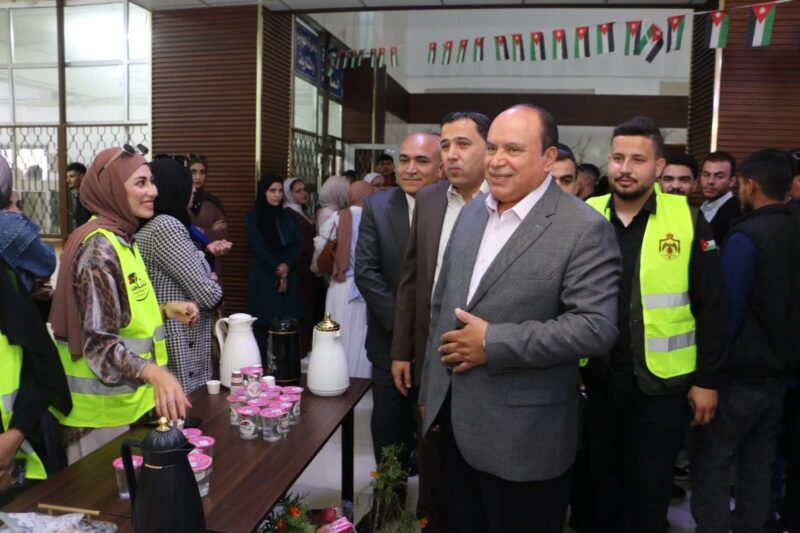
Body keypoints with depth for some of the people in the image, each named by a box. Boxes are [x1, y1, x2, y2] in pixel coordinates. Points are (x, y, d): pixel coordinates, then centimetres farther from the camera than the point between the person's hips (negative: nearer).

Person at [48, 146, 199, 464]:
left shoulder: (121, 239, 8)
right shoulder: (99, 247, -21)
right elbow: (98, 342, -26)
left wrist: (165, 311, 3)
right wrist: (153, 373, -42)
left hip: (125, 399, 9)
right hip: (103, 408, -9)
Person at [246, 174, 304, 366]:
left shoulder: (289, 217, 15)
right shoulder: (253, 217, 4)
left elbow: (298, 247, 7)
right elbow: (259, 249, -3)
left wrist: (287, 266, -11)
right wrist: (277, 272, -7)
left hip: (289, 279, 3)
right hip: (264, 280, -3)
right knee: (262, 327, -7)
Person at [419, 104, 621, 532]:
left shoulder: (584, 228, -13)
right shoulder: (471, 212, 7)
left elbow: (596, 327, -20)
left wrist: (493, 343, -21)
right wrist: (430, 389, 13)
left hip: (522, 435, -6)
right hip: (453, 418, 6)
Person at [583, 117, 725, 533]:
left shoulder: (687, 220, -7)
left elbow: (710, 307, -4)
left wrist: (707, 379, -5)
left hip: (662, 384, -2)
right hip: (597, 379, 2)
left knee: (650, 490, 14)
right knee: (604, 482, 19)